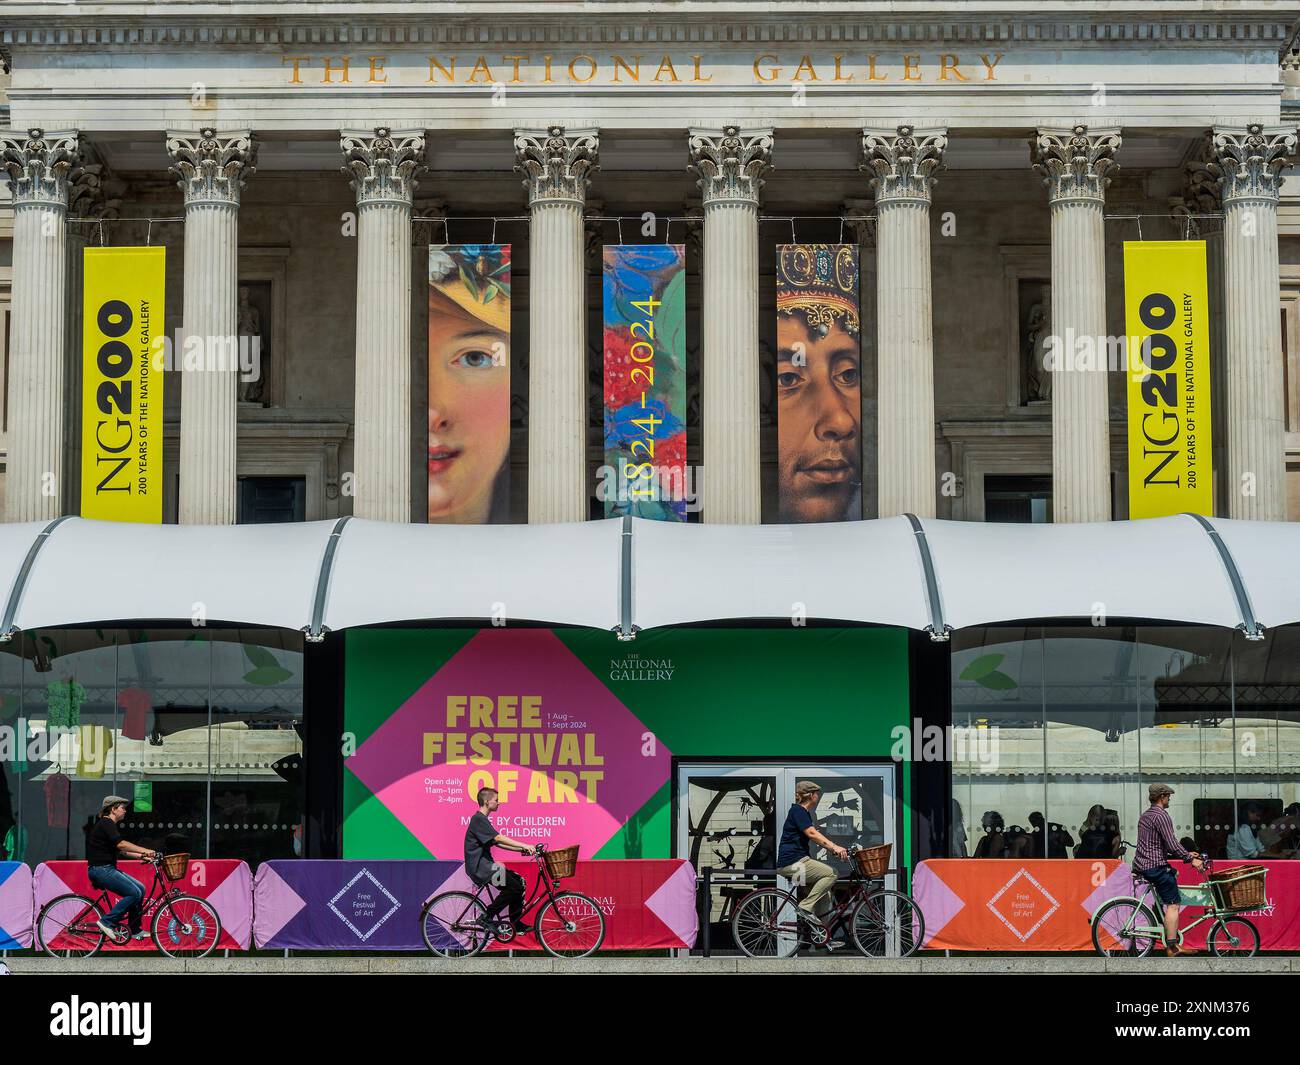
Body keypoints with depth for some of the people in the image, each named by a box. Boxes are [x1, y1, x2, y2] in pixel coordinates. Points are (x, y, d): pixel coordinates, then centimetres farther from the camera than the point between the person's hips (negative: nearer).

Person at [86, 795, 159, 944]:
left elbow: (120, 851, 22)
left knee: (140, 888, 7)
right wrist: (145, 851, -29)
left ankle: (134, 930, 10)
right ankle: (107, 922, -12)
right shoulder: (106, 824, -13)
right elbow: (121, 844, -27)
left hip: (108, 869, 10)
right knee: (134, 893, -17)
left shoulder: (111, 825, 19)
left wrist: (142, 856, 13)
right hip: (101, 869, -10)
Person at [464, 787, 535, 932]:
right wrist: (524, 846, -28)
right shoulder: (478, 820, -14)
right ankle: (487, 917, -9)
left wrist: (520, 849, 10)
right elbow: (498, 838, -24)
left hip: (484, 865, 10)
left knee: (519, 882, 8)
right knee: (514, 887, -17)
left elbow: (498, 843, 20)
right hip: (479, 867, -10)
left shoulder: (482, 820, 18)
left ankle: (516, 924, 11)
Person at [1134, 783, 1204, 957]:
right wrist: (1191, 859, -11)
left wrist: (1187, 853, 22)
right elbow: (1172, 845, -20)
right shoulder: (1161, 816, -12)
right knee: (1173, 905, -8)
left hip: (1141, 865, 10)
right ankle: (1172, 947, -14)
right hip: (1155, 866, -10)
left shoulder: (1146, 815, 19)